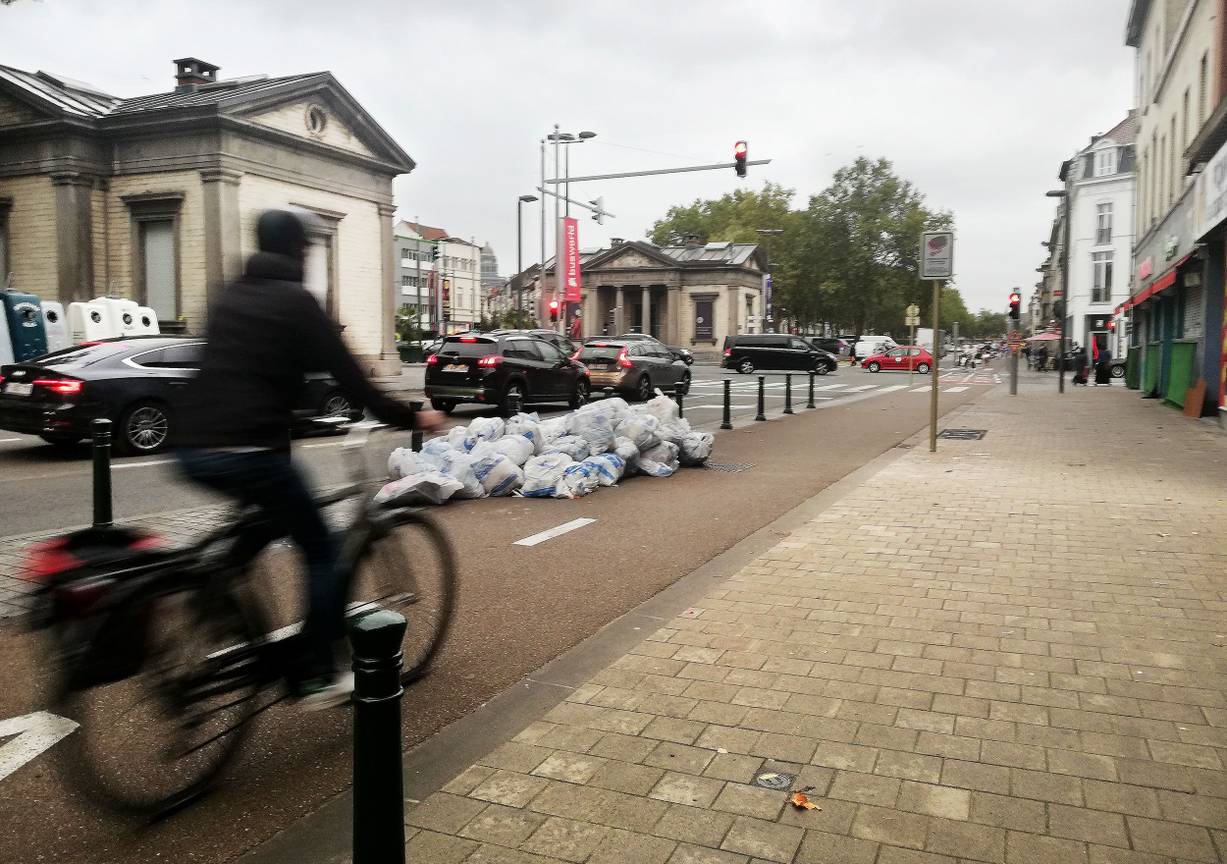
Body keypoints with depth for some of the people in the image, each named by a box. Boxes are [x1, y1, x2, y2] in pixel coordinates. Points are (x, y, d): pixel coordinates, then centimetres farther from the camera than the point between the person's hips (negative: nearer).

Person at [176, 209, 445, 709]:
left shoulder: (227, 298, 18)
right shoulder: (296, 302, -3)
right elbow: (347, 376, -5)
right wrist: (411, 418, 4)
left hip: (195, 449, 8)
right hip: (249, 451, -7)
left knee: (268, 518, 33)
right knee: (321, 551, 9)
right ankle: (318, 677, 11)